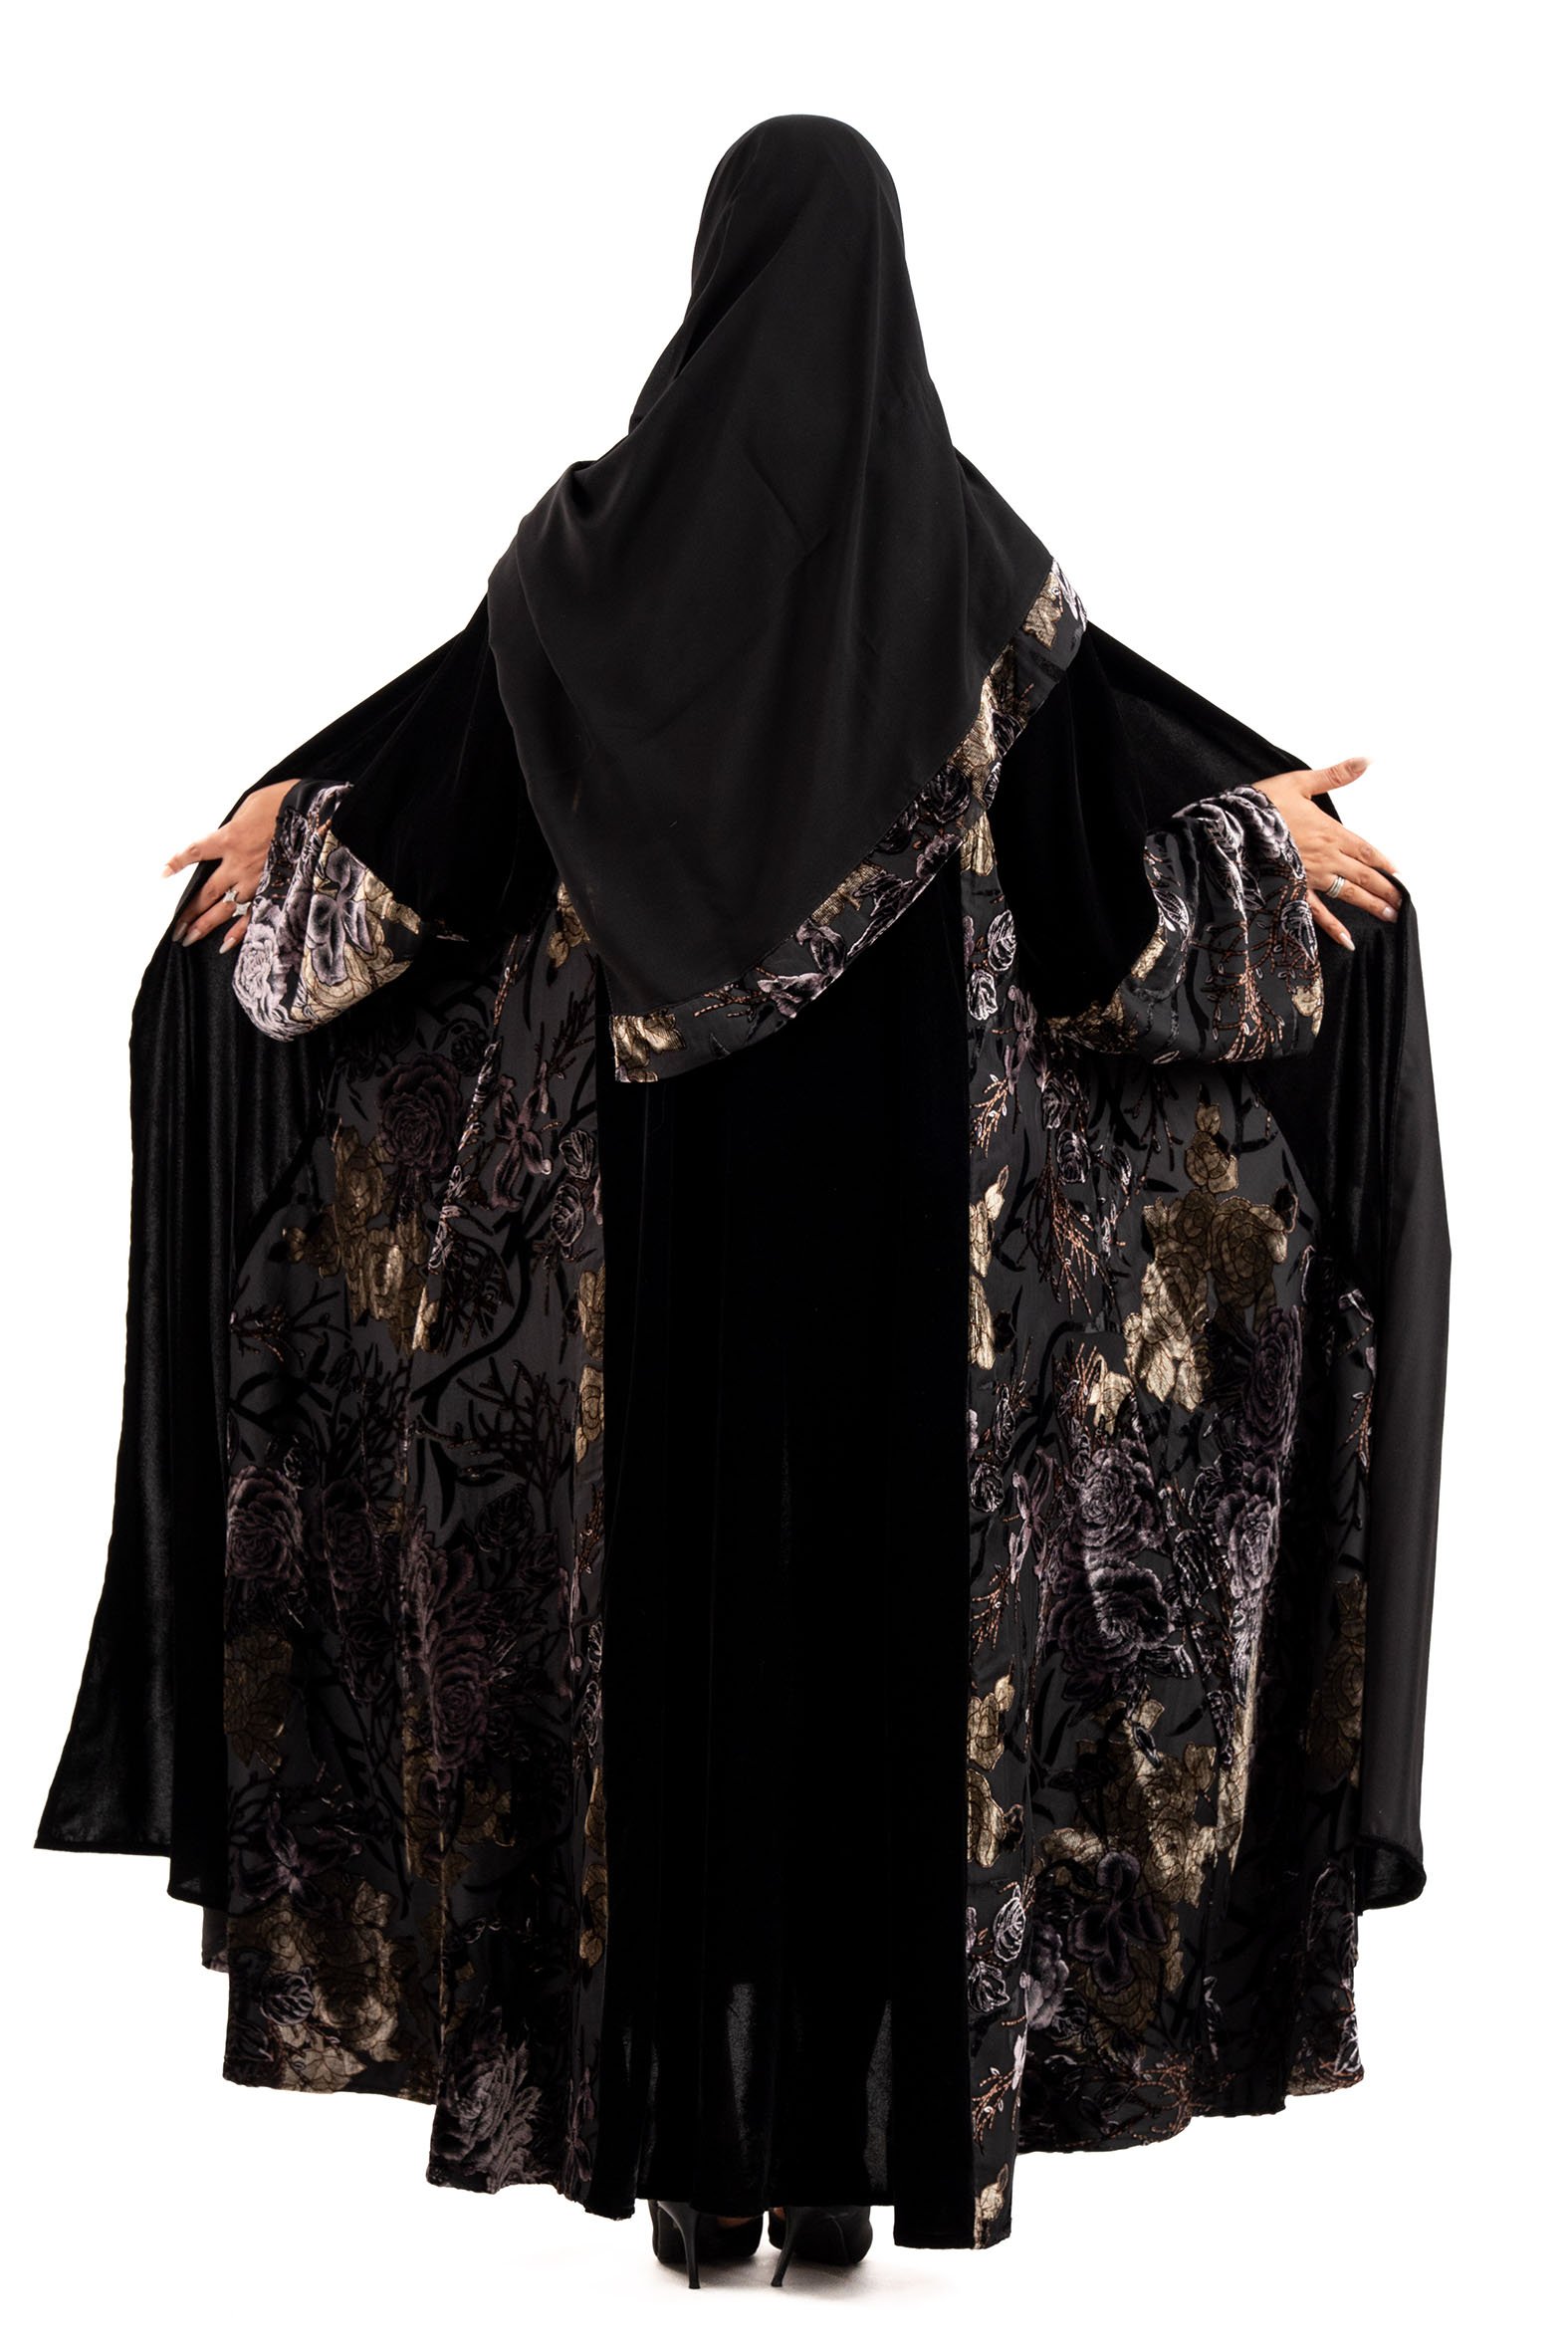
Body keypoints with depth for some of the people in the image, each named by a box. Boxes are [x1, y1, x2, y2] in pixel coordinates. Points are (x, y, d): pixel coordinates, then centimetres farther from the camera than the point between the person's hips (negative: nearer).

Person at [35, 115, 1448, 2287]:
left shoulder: (613, 519, -3)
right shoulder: (958, 531, -2)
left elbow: (446, 734, 5)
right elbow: (1110, 723, 5)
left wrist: (280, 818, 23)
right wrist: (1273, 816, 23)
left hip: (673, 1129, 0)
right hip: (901, 1134, 0)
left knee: (681, 1560, 4)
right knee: (888, 1566, 3)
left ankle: (700, 2144, 6)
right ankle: (869, 2130, 5)